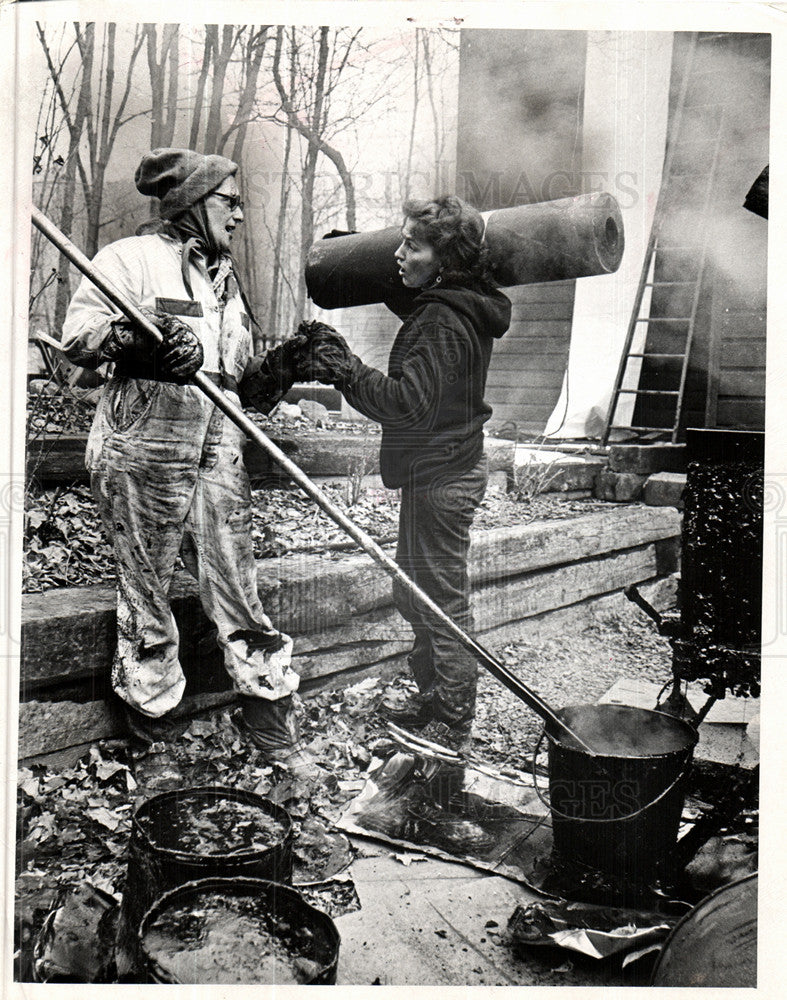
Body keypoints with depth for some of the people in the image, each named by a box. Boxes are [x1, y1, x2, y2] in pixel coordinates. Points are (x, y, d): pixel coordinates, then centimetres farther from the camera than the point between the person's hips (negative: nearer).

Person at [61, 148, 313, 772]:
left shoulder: (227, 279, 23)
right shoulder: (132, 257, 3)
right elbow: (77, 336, -9)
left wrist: (282, 365, 3)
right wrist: (133, 336, -26)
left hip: (218, 456, 6)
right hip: (143, 452, -5)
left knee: (239, 592, 5)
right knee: (146, 596, 4)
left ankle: (276, 738, 15)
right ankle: (156, 733, 21)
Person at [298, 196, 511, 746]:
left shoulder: (442, 319, -21)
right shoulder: (463, 309, 12)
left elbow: (407, 402, -25)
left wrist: (347, 371, -19)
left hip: (438, 478, -11)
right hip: (454, 468, 11)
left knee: (442, 602, 1)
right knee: (416, 594, 22)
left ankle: (452, 727, 15)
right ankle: (434, 701, 37)